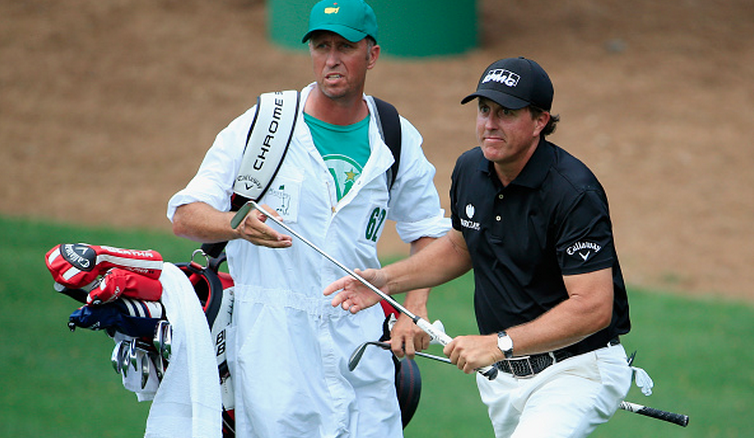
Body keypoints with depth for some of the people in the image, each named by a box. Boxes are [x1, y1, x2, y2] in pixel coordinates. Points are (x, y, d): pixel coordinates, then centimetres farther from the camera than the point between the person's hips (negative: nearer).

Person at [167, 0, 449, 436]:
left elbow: (428, 230, 20)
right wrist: (240, 225, -25)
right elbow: (185, 216, -4)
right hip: (270, 337, -3)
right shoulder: (258, 127, -1)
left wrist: (416, 310, 4)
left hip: (359, 334, 3)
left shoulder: (399, 140, 9)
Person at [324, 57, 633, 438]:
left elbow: (593, 308, -26)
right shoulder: (470, 170, 3)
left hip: (577, 368, -8)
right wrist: (387, 279, 11)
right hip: (503, 376, 8)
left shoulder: (573, 193, -20)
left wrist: (499, 344, -28)